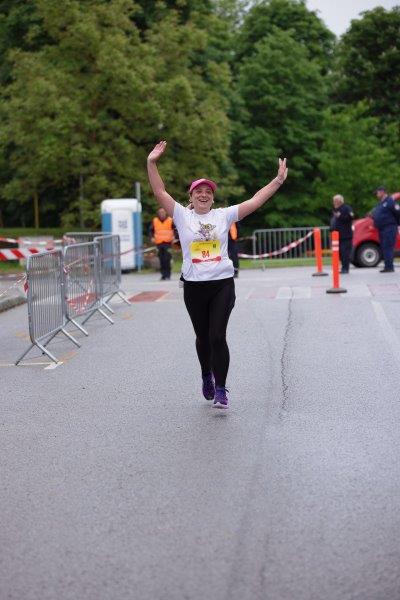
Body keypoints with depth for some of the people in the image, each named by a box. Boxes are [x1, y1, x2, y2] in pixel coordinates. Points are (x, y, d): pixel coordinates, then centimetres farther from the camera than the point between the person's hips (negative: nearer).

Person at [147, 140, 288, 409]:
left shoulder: (224, 215, 5)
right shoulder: (182, 215, 3)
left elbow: (255, 201, 2)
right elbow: (160, 193, -5)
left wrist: (278, 180, -4)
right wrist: (152, 164, -16)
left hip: (223, 284, -1)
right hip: (194, 286, 1)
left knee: (218, 337, -9)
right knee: (203, 337, 14)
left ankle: (220, 390, -2)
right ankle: (207, 376, 39)